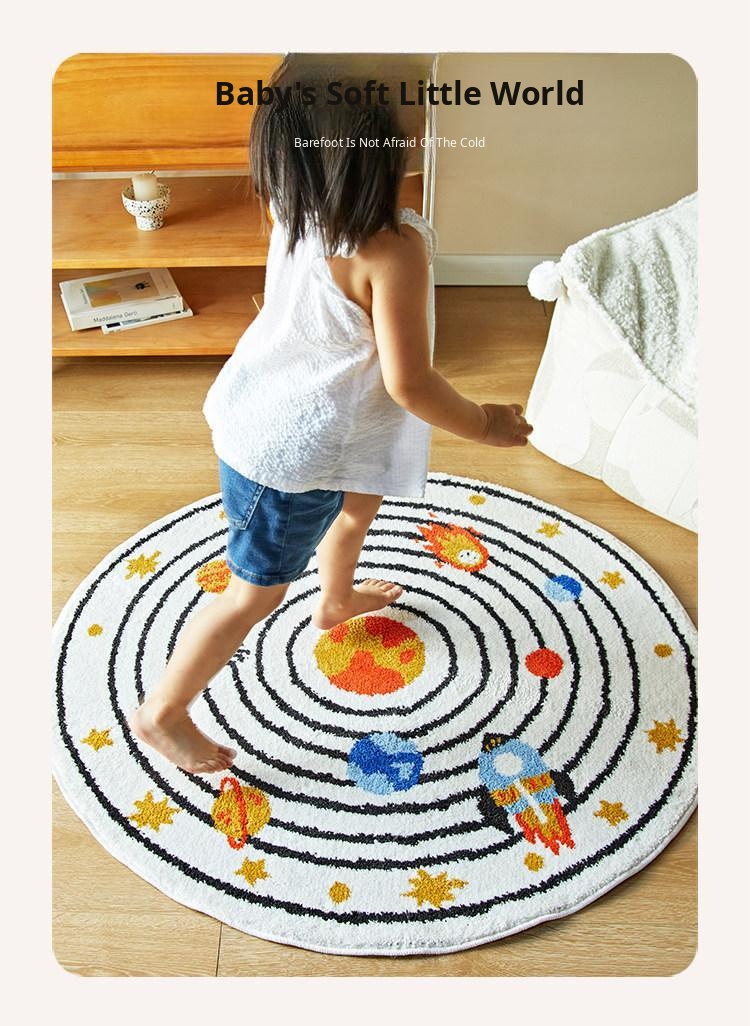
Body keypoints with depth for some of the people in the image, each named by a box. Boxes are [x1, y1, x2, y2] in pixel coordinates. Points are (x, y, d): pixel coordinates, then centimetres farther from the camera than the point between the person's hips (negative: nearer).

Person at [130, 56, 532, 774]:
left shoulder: (295, 206, -9)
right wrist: (483, 424, -11)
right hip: (288, 451, -9)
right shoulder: (393, 249, -31)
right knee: (256, 592, 10)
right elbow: (408, 383, -27)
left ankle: (336, 601, 62)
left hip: (268, 407, 9)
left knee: (359, 499, 33)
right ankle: (161, 713, 29)